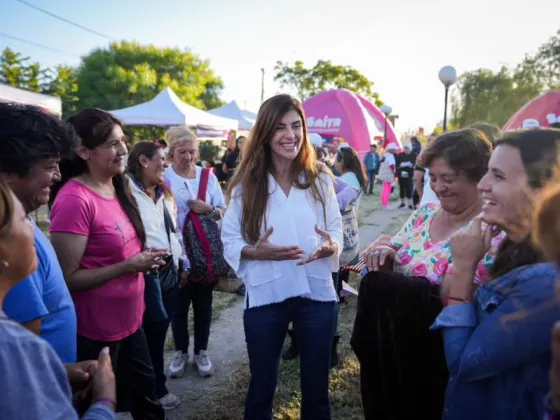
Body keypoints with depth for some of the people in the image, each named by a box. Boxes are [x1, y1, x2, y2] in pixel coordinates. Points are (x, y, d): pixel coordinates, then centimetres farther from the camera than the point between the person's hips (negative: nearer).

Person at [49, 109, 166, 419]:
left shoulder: (117, 187, 5)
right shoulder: (74, 200, -23)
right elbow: (66, 278, -23)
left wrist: (143, 259, -1)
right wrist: (128, 265, -23)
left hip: (129, 320, 8)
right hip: (94, 331, -8)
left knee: (144, 391, 25)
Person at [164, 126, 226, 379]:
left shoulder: (207, 175, 1)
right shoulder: (163, 178, -7)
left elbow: (222, 212, 3)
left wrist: (208, 209, -16)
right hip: (177, 253, -2)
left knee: (203, 303, 12)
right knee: (179, 304, 10)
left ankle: (201, 352, 28)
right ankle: (181, 352, 28)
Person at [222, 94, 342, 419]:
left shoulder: (320, 178, 0)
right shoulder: (246, 184, -5)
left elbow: (337, 231, 4)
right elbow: (230, 240, -2)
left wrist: (331, 246, -18)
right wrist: (257, 251, -21)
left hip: (317, 293, 1)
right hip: (266, 296, -1)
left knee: (317, 387, 17)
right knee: (262, 387, 17)